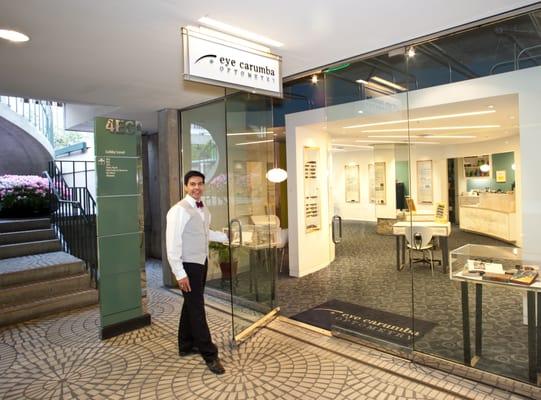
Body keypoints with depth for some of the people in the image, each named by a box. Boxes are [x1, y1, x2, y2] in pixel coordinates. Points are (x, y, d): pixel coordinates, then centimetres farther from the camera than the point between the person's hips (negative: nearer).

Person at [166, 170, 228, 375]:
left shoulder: (204, 209, 7)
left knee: (191, 305, 20)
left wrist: (227, 237, 20)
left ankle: (186, 346, 36)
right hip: (188, 266, -8)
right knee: (197, 309, -2)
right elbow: (172, 244, -21)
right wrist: (180, 273, -22)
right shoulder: (179, 210, -18)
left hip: (202, 263, 9)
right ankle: (210, 355, 8)